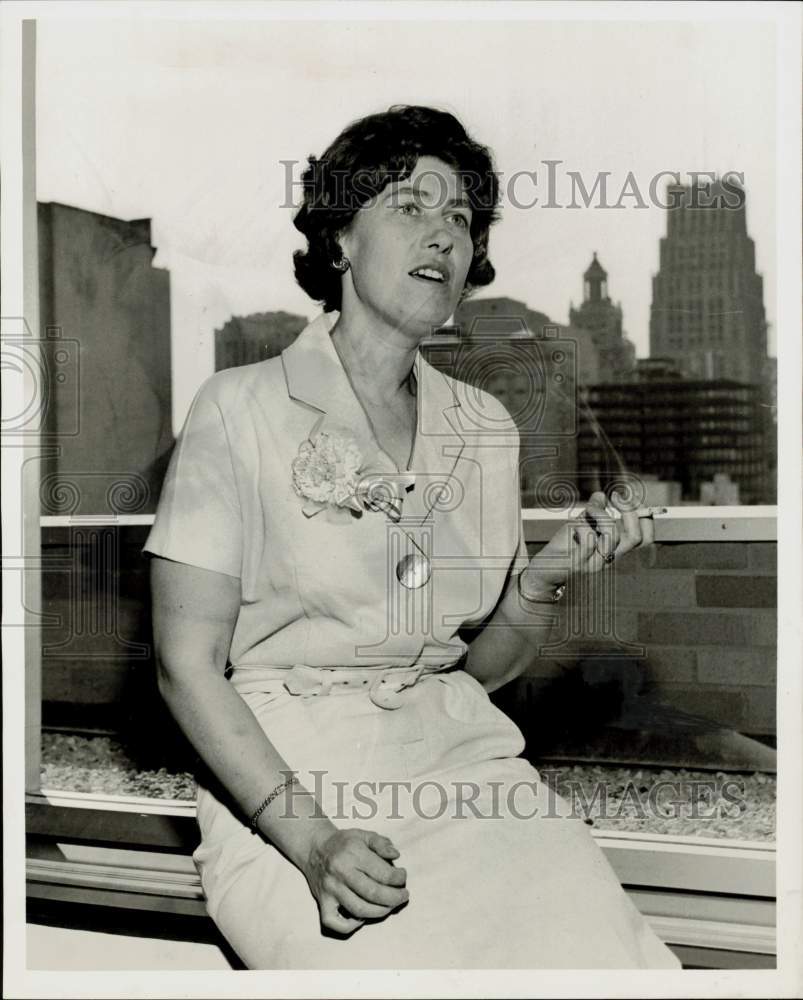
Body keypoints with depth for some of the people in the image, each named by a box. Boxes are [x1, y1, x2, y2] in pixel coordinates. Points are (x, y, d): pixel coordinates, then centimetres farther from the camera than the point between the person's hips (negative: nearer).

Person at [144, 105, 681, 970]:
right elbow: (186, 666, -7)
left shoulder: (486, 429, 10)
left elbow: (483, 665, 13)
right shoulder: (241, 410, -4)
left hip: (461, 757, 4)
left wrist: (541, 583, -8)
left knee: (613, 954, -18)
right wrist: (310, 839, -18)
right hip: (282, 780, -3)